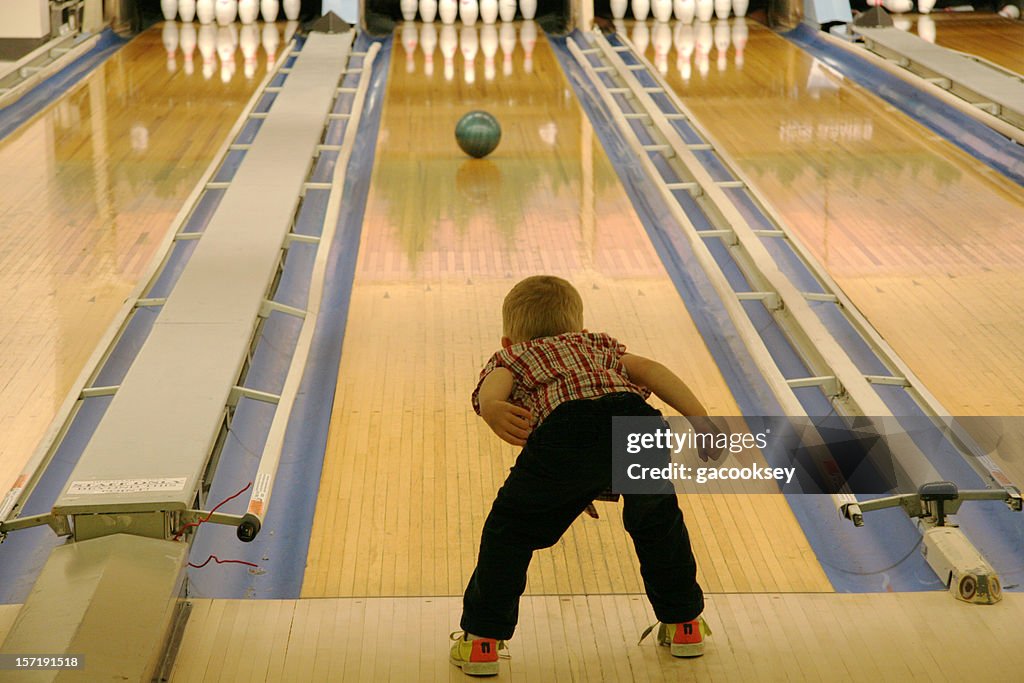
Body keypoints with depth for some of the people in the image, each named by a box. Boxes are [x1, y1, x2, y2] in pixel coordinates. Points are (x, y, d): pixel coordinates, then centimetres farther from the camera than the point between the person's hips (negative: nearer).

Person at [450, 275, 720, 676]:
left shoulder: (509, 358, 34)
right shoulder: (597, 345, 43)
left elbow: (494, 385, 7)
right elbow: (649, 371, 22)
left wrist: (492, 410, -15)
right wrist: (700, 421, 12)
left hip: (566, 431, -3)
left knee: (512, 529, 19)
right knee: (657, 520, 32)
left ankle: (482, 640, 21)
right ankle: (683, 624, 42)